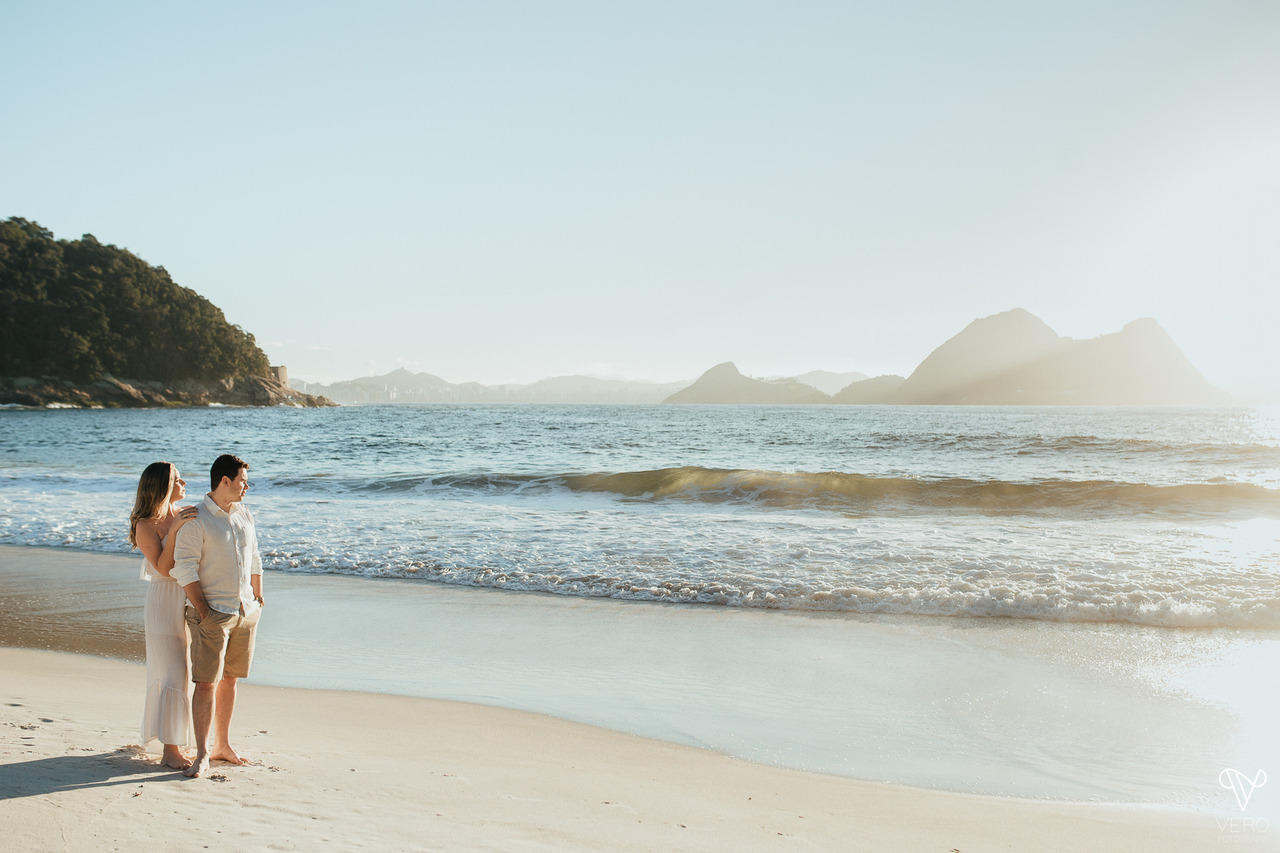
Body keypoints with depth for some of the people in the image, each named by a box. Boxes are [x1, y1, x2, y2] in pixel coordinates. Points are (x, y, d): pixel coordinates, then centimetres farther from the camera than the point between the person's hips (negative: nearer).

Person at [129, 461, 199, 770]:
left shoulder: (184, 514, 8)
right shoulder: (146, 525, -10)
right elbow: (164, 568, -19)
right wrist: (174, 530, -25)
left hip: (192, 599, 7)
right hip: (165, 602, -7)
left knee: (181, 671, 13)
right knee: (172, 673, -7)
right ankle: (169, 749, -1)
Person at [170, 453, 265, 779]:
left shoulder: (244, 515, 12)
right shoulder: (195, 520, -10)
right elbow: (185, 568, -13)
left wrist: (258, 602, 16)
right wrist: (202, 611, -16)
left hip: (246, 611, 7)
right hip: (213, 614, -6)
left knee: (229, 680, 12)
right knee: (206, 683, -8)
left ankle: (223, 745, 21)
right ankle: (202, 755, -6)